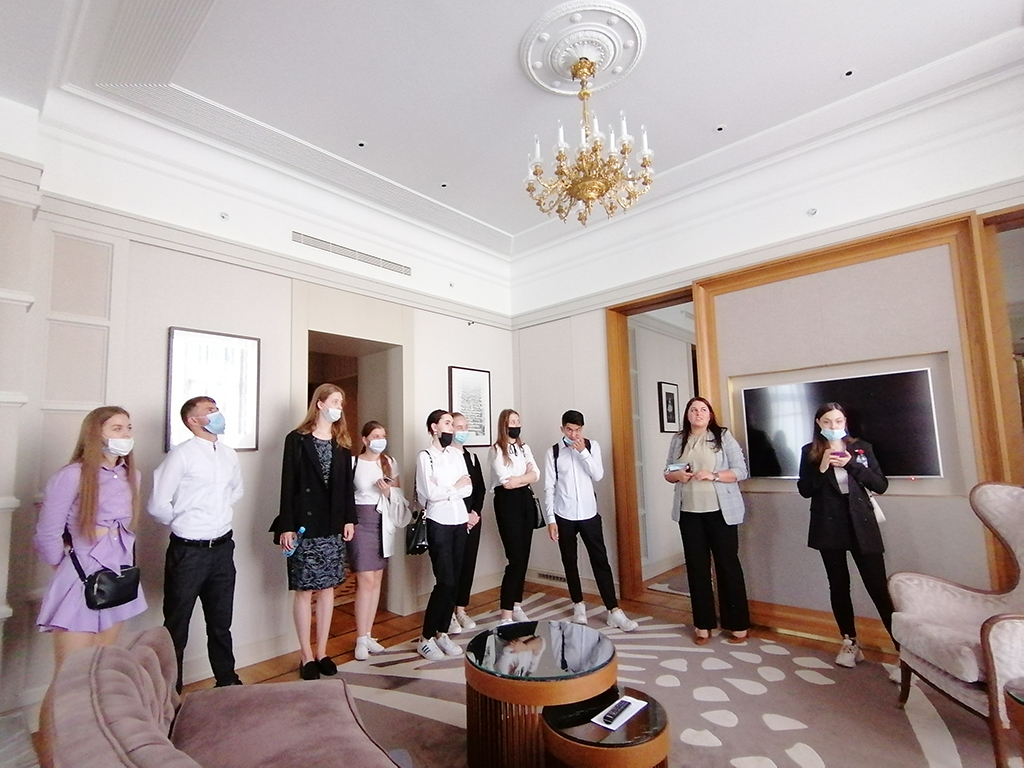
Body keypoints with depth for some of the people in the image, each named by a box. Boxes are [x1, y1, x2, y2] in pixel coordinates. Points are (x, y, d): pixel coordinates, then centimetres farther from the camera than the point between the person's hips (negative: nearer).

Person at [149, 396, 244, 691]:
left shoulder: (229, 455, 5)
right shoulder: (181, 454, -13)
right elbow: (158, 504, -13)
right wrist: (185, 523, 1)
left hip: (222, 548, 5)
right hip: (188, 552, -5)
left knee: (221, 621, 19)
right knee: (176, 625, 12)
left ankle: (227, 680, 34)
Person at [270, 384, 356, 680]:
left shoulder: (342, 443, 10)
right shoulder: (297, 439, -4)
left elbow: (347, 485, 9)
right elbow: (288, 484, -7)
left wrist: (349, 519, 3)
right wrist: (286, 526, -11)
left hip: (333, 526, 4)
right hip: (304, 525, -4)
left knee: (327, 588, 10)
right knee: (304, 590, 4)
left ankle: (322, 653, 23)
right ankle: (307, 656, 18)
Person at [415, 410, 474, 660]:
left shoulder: (456, 454, 9)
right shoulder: (425, 456, -7)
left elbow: (468, 489, 4)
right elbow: (431, 493, -16)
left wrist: (444, 491, -9)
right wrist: (455, 487, -4)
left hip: (460, 522, 6)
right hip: (438, 524, -6)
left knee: (454, 581, 9)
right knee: (444, 581, -7)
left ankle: (442, 633, 23)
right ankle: (426, 638, 9)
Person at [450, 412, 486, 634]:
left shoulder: (472, 457, 13)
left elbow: (481, 488, 9)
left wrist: (475, 512, -6)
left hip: (473, 519, 6)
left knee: (468, 564, 10)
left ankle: (461, 610, 23)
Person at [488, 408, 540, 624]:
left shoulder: (524, 448, 13)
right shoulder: (496, 450, -6)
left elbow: (536, 475, 3)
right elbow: (505, 481, -15)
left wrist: (516, 479, -10)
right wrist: (526, 475, -2)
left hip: (526, 500, 6)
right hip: (507, 502, -6)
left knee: (524, 555, 10)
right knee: (516, 558, -10)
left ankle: (517, 606, 24)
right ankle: (506, 616, -4)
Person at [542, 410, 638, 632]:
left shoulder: (592, 446, 0)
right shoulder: (553, 452, -3)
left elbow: (598, 476, -10)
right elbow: (549, 487, -3)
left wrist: (583, 452, -19)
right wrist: (550, 519, -6)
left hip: (589, 513, 0)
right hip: (564, 516, 0)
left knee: (600, 561, 2)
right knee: (569, 562, 11)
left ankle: (614, 611, 8)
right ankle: (578, 605, 29)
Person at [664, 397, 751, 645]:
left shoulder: (723, 436, -3)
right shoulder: (678, 440, 7)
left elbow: (741, 471, -6)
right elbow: (667, 472, 12)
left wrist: (712, 475, -20)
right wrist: (677, 475, -11)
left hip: (720, 511, -3)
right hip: (689, 512, 3)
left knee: (728, 564, 5)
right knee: (696, 566, 8)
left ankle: (738, 624, 20)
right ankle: (703, 624, 21)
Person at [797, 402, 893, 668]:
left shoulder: (862, 448, 4)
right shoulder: (810, 452, 2)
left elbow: (881, 485, -2)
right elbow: (804, 490, -2)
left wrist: (852, 464, -15)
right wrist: (821, 468, -16)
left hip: (861, 525, 0)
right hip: (829, 526, 1)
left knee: (878, 586, -4)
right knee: (839, 586, 9)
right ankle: (850, 642, 22)